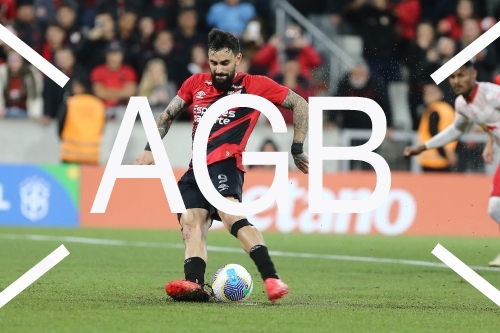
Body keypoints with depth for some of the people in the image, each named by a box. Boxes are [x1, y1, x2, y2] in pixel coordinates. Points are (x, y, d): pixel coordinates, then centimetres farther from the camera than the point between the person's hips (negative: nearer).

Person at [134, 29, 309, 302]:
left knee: (229, 213, -32)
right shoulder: (196, 84, 14)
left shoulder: (254, 86, 3)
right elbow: (167, 116, 27)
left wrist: (297, 150, 9)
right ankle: (194, 284, -34)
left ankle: (271, 278, -42)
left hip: (225, 163, -6)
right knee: (191, 224, -16)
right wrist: (149, 149, 16)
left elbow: (300, 105, 10)